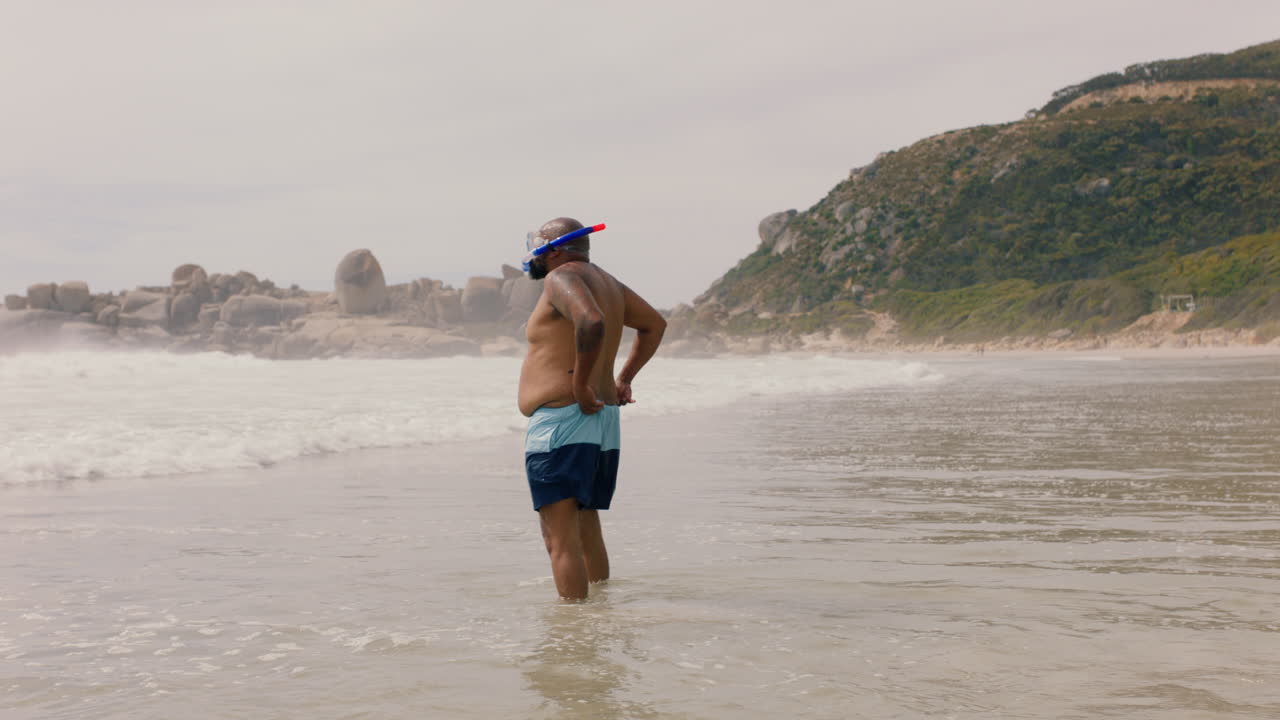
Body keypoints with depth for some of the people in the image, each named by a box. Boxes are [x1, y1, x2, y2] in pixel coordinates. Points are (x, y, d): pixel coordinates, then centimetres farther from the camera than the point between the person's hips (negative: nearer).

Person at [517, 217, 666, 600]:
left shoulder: (562, 278, -10)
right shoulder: (605, 280, 18)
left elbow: (591, 322, -30)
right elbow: (655, 323, 27)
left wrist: (580, 384, -21)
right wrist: (623, 378, 22)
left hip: (560, 420, -10)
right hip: (604, 424, 10)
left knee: (560, 537, -10)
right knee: (587, 531, 19)